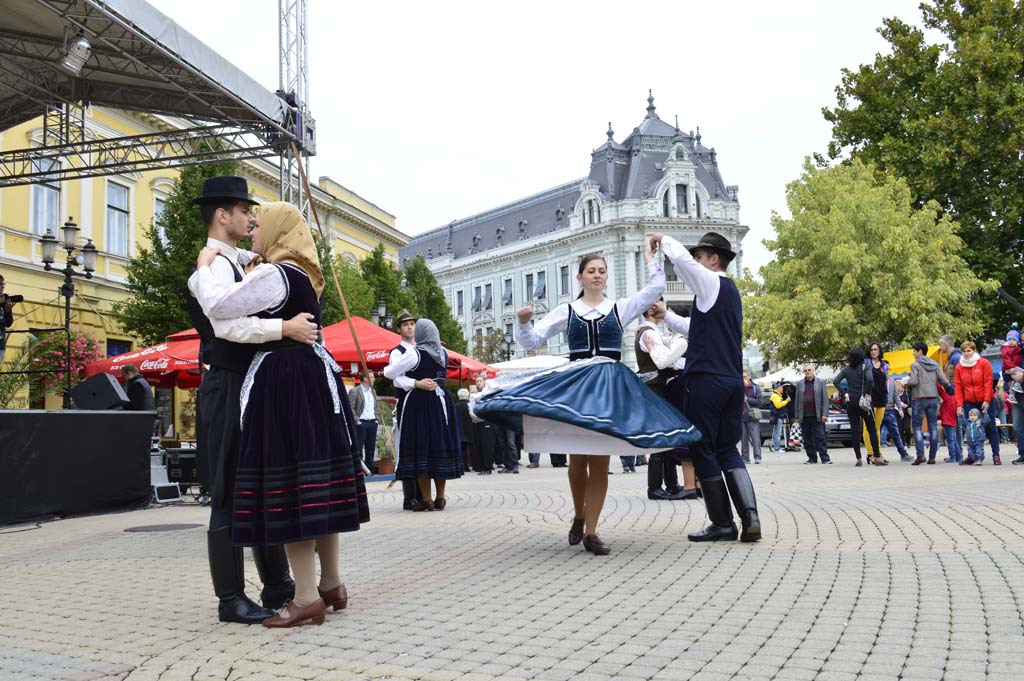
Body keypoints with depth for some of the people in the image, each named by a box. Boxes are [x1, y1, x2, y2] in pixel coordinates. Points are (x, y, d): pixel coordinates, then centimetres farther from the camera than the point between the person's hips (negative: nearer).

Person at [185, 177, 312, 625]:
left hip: (249, 388, 10)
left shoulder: (240, 261, 16)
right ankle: (231, 599, 6)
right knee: (230, 495, -3)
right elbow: (228, 325, -28)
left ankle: (276, 585, 23)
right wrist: (285, 328, -34)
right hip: (227, 390, -10)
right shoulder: (214, 265, -13)